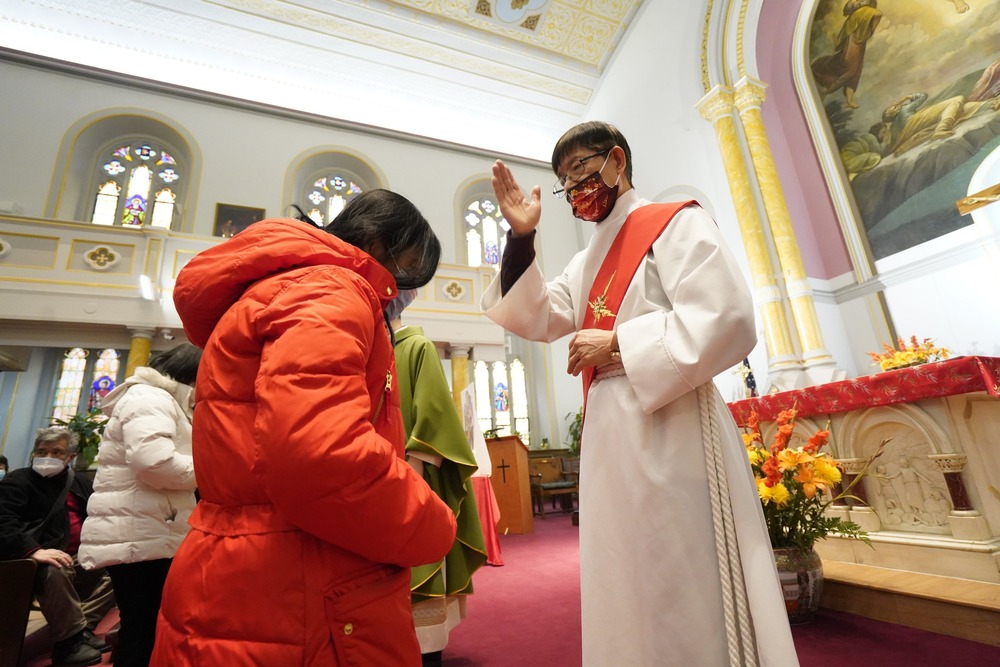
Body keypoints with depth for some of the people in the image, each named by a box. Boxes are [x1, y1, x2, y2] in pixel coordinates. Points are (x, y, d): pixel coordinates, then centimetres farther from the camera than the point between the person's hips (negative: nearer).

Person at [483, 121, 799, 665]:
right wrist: (521, 239, 6)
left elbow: (727, 320, -15)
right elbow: (538, 320, 14)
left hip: (671, 433, -7)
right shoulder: (590, 259, 21)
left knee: (686, 588, 2)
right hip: (611, 437, 8)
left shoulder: (674, 223, -1)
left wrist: (616, 345, -13)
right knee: (630, 589, 16)